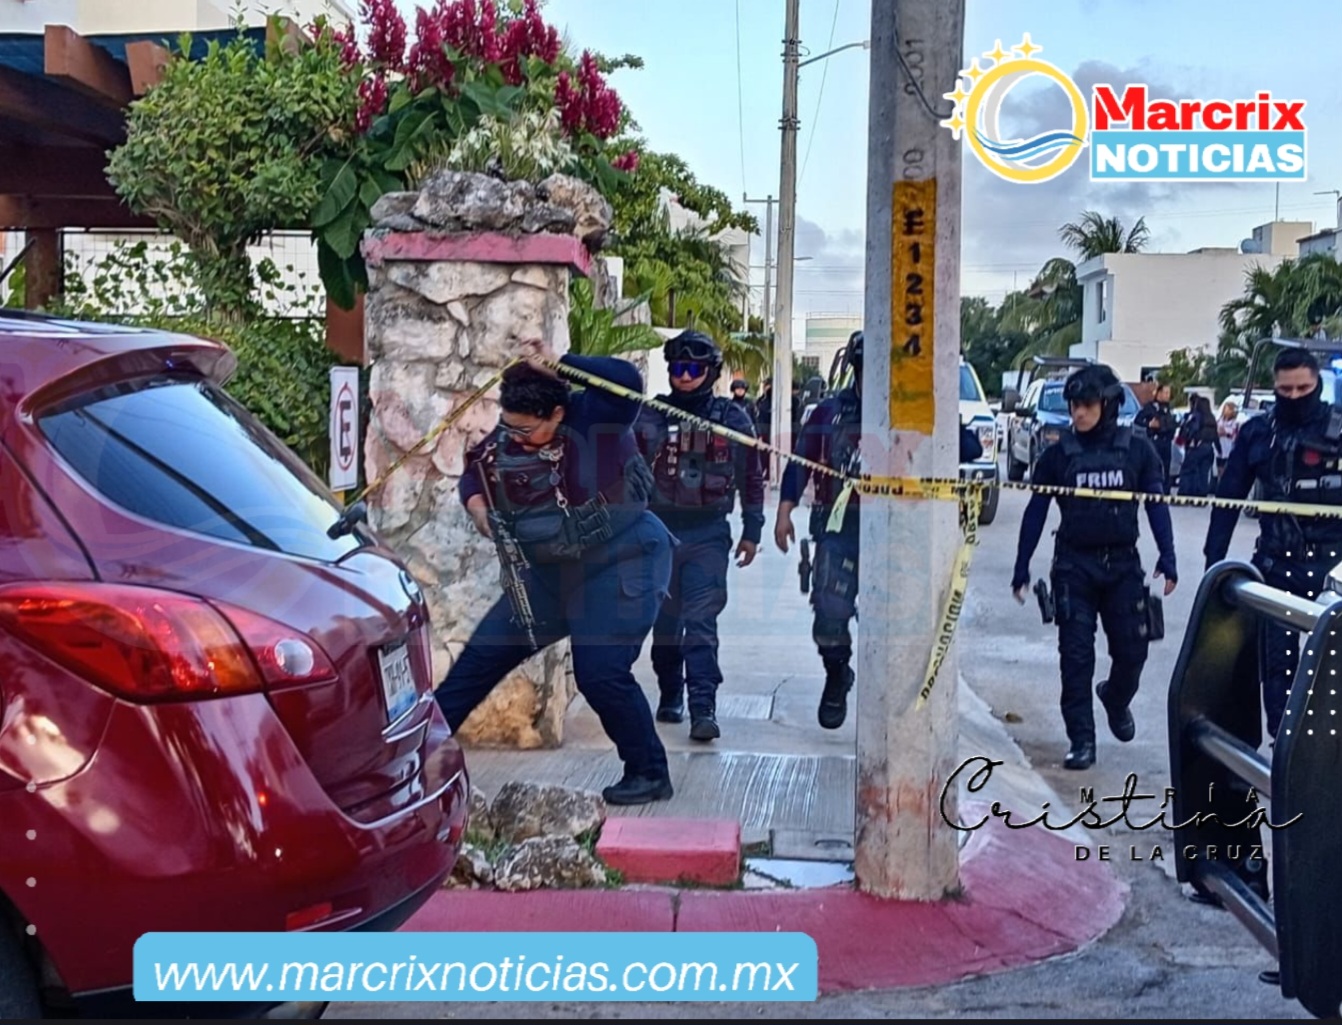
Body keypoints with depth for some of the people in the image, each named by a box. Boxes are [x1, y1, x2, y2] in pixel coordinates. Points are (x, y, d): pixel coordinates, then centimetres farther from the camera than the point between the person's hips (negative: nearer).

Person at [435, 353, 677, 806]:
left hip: (622, 565, -7)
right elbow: (474, 472, 12)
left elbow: (626, 379, -37)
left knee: (601, 673, -15)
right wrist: (476, 504, -9)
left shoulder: (595, 418, -20)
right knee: (484, 652, 9)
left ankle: (649, 773, 5)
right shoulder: (504, 438, -3)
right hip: (551, 572, 7)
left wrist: (557, 365, -36)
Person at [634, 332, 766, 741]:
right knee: (664, 621, 11)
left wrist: (751, 532, 6)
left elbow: (752, 477, 7)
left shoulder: (732, 418, 2)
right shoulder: (648, 416, 3)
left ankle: (703, 708, -12)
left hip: (708, 534, -2)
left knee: (701, 623, -10)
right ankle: (670, 696, 27)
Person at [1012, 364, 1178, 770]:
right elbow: (1036, 512, 3)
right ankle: (1081, 740, 7)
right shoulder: (1059, 453, 0)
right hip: (1074, 565, 0)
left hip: (1123, 563, 0)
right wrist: (1021, 570, 1)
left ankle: (1116, 699, 38)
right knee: (1076, 656, -2)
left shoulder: (1137, 450, 0)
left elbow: (1157, 504, 2)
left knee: (1132, 650, 4)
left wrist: (1167, 559, -8)